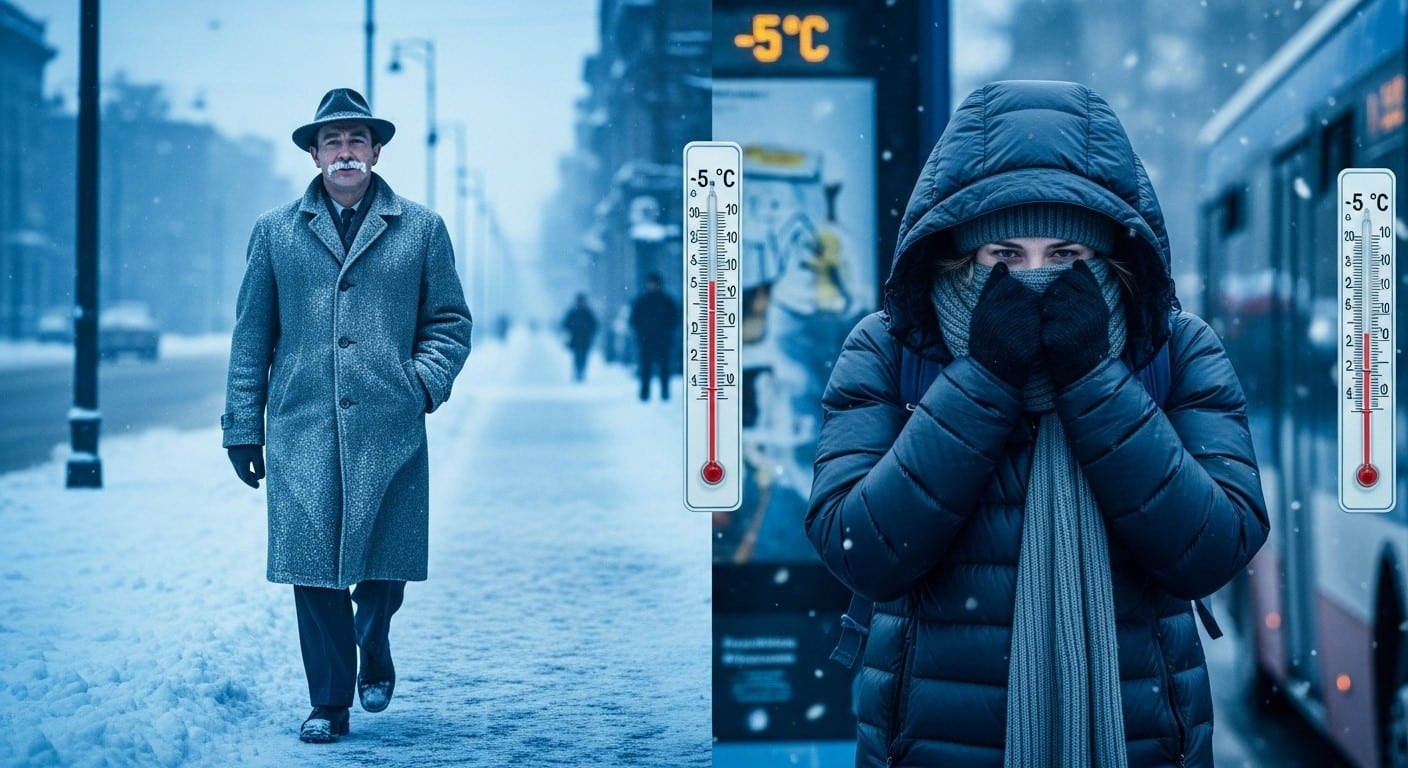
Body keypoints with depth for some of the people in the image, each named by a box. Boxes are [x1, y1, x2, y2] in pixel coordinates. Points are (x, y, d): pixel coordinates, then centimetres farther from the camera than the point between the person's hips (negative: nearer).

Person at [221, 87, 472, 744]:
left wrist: (426, 380, -4)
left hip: (390, 429, 0)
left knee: (383, 566, 6)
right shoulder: (275, 232, 10)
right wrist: (243, 426, 6)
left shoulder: (422, 230, 9)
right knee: (312, 568, -3)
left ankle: (375, 659, 35)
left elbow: (450, 320, 13)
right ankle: (329, 703, 9)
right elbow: (251, 337, 10)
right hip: (301, 431, 0)